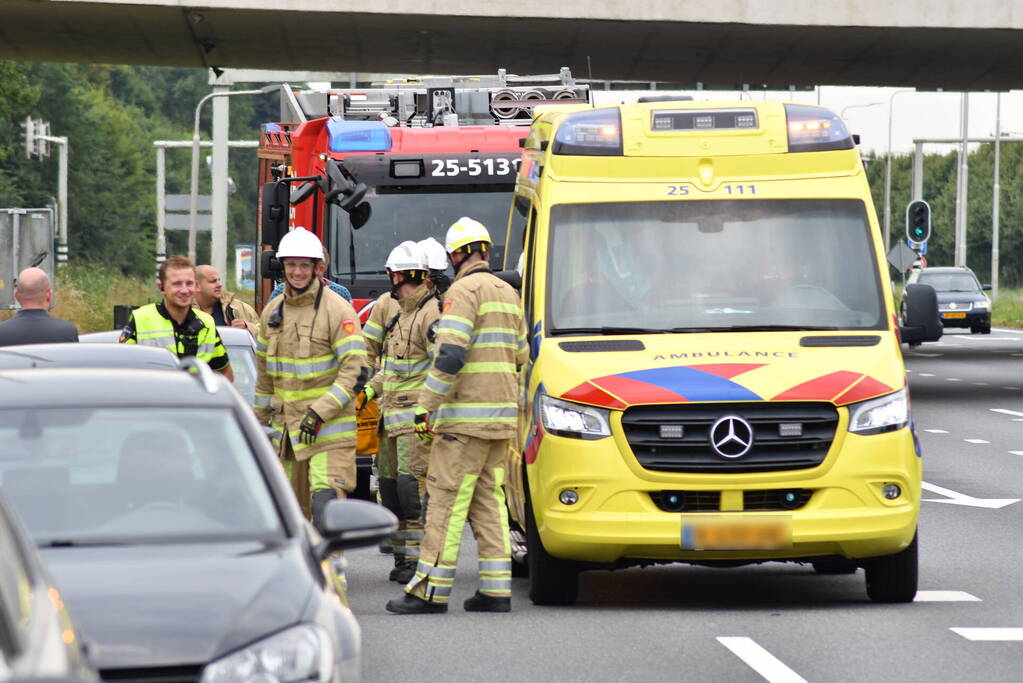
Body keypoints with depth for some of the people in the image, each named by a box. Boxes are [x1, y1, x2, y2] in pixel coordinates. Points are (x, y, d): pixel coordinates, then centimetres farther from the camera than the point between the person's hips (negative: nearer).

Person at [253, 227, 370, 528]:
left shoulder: (337, 310, -9)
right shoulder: (273, 311, 11)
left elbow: (355, 371, -15)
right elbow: (264, 368, 22)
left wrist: (319, 413, -21)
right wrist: (261, 418, 23)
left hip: (329, 427, -6)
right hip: (287, 428, 6)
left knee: (325, 503, -17)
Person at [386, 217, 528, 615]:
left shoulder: (464, 290, -11)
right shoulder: (507, 293, 16)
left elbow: (450, 355, -20)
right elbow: (520, 355, 23)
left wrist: (426, 405, -17)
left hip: (467, 415, -9)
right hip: (502, 416, 9)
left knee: (447, 498, -7)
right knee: (488, 500, 10)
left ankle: (430, 590, -8)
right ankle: (496, 589, 6)